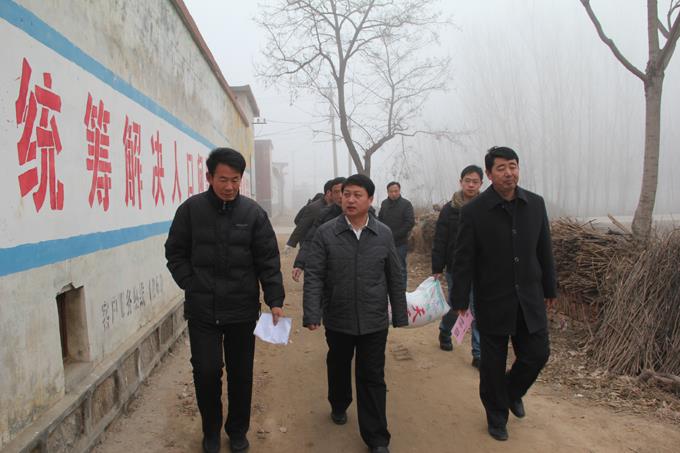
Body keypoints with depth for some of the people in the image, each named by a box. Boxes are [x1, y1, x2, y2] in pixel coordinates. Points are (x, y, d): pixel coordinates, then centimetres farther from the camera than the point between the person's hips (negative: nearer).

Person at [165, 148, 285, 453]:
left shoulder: (253, 213, -3)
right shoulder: (191, 209, -2)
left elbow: (268, 261, -4)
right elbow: (175, 253, 4)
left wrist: (275, 301, -11)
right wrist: (192, 286, -6)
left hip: (242, 310, 0)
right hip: (201, 310, 0)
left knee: (241, 374, 12)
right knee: (206, 371, 3)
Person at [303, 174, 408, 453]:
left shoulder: (384, 234, -3)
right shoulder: (325, 233, -7)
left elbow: (395, 278, 3)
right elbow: (313, 276, -9)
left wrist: (400, 315, 5)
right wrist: (312, 314, -16)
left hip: (374, 322, 0)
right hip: (337, 320, 1)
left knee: (372, 378, 6)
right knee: (338, 368, 22)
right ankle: (339, 405, 49)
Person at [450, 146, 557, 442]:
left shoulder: (535, 204, 0)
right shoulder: (473, 211, -12)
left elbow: (544, 250, 8)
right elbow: (463, 260, -10)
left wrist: (549, 288, 13)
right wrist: (460, 301, -10)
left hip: (529, 298, 4)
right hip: (493, 301, -3)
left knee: (538, 353, 8)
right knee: (493, 364, 9)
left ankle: (513, 391, 40)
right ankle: (497, 416, 32)